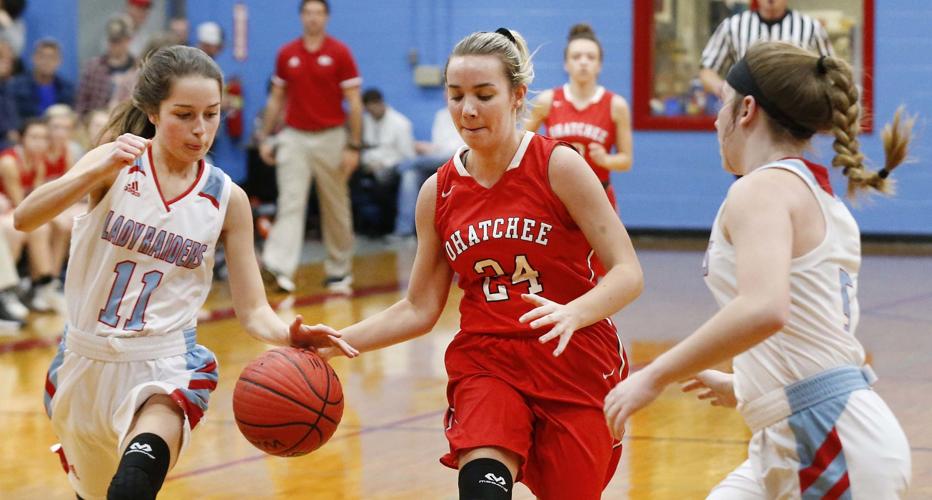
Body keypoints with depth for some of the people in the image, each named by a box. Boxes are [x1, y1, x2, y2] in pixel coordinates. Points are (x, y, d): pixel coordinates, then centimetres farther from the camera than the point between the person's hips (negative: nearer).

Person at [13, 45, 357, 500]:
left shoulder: (226, 199, -3)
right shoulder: (117, 164, -9)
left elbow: (252, 310, -3)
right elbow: (24, 218, -24)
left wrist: (289, 335, -25)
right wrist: (99, 171, -38)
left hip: (165, 365, -1)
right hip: (85, 360, 1)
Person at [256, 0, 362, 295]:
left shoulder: (340, 53, -4)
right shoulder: (286, 54, 5)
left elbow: (354, 102, -5)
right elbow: (276, 99, 13)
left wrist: (353, 146, -10)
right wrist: (264, 138, 8)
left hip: (330, 138, -1)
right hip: (294, 138, 2)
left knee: (336, 209, 8)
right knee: (290, 203, -11)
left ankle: (339, 271, 21)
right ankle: (279, 267, -23)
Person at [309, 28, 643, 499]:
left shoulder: (558, 165, -8)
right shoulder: (438, 192, 4)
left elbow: (627, 273, -11)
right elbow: (420, 309, 10)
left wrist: (571, 314, -31)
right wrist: (338, 341, -5)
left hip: (574, 364, -2)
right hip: (485, 361, 2)